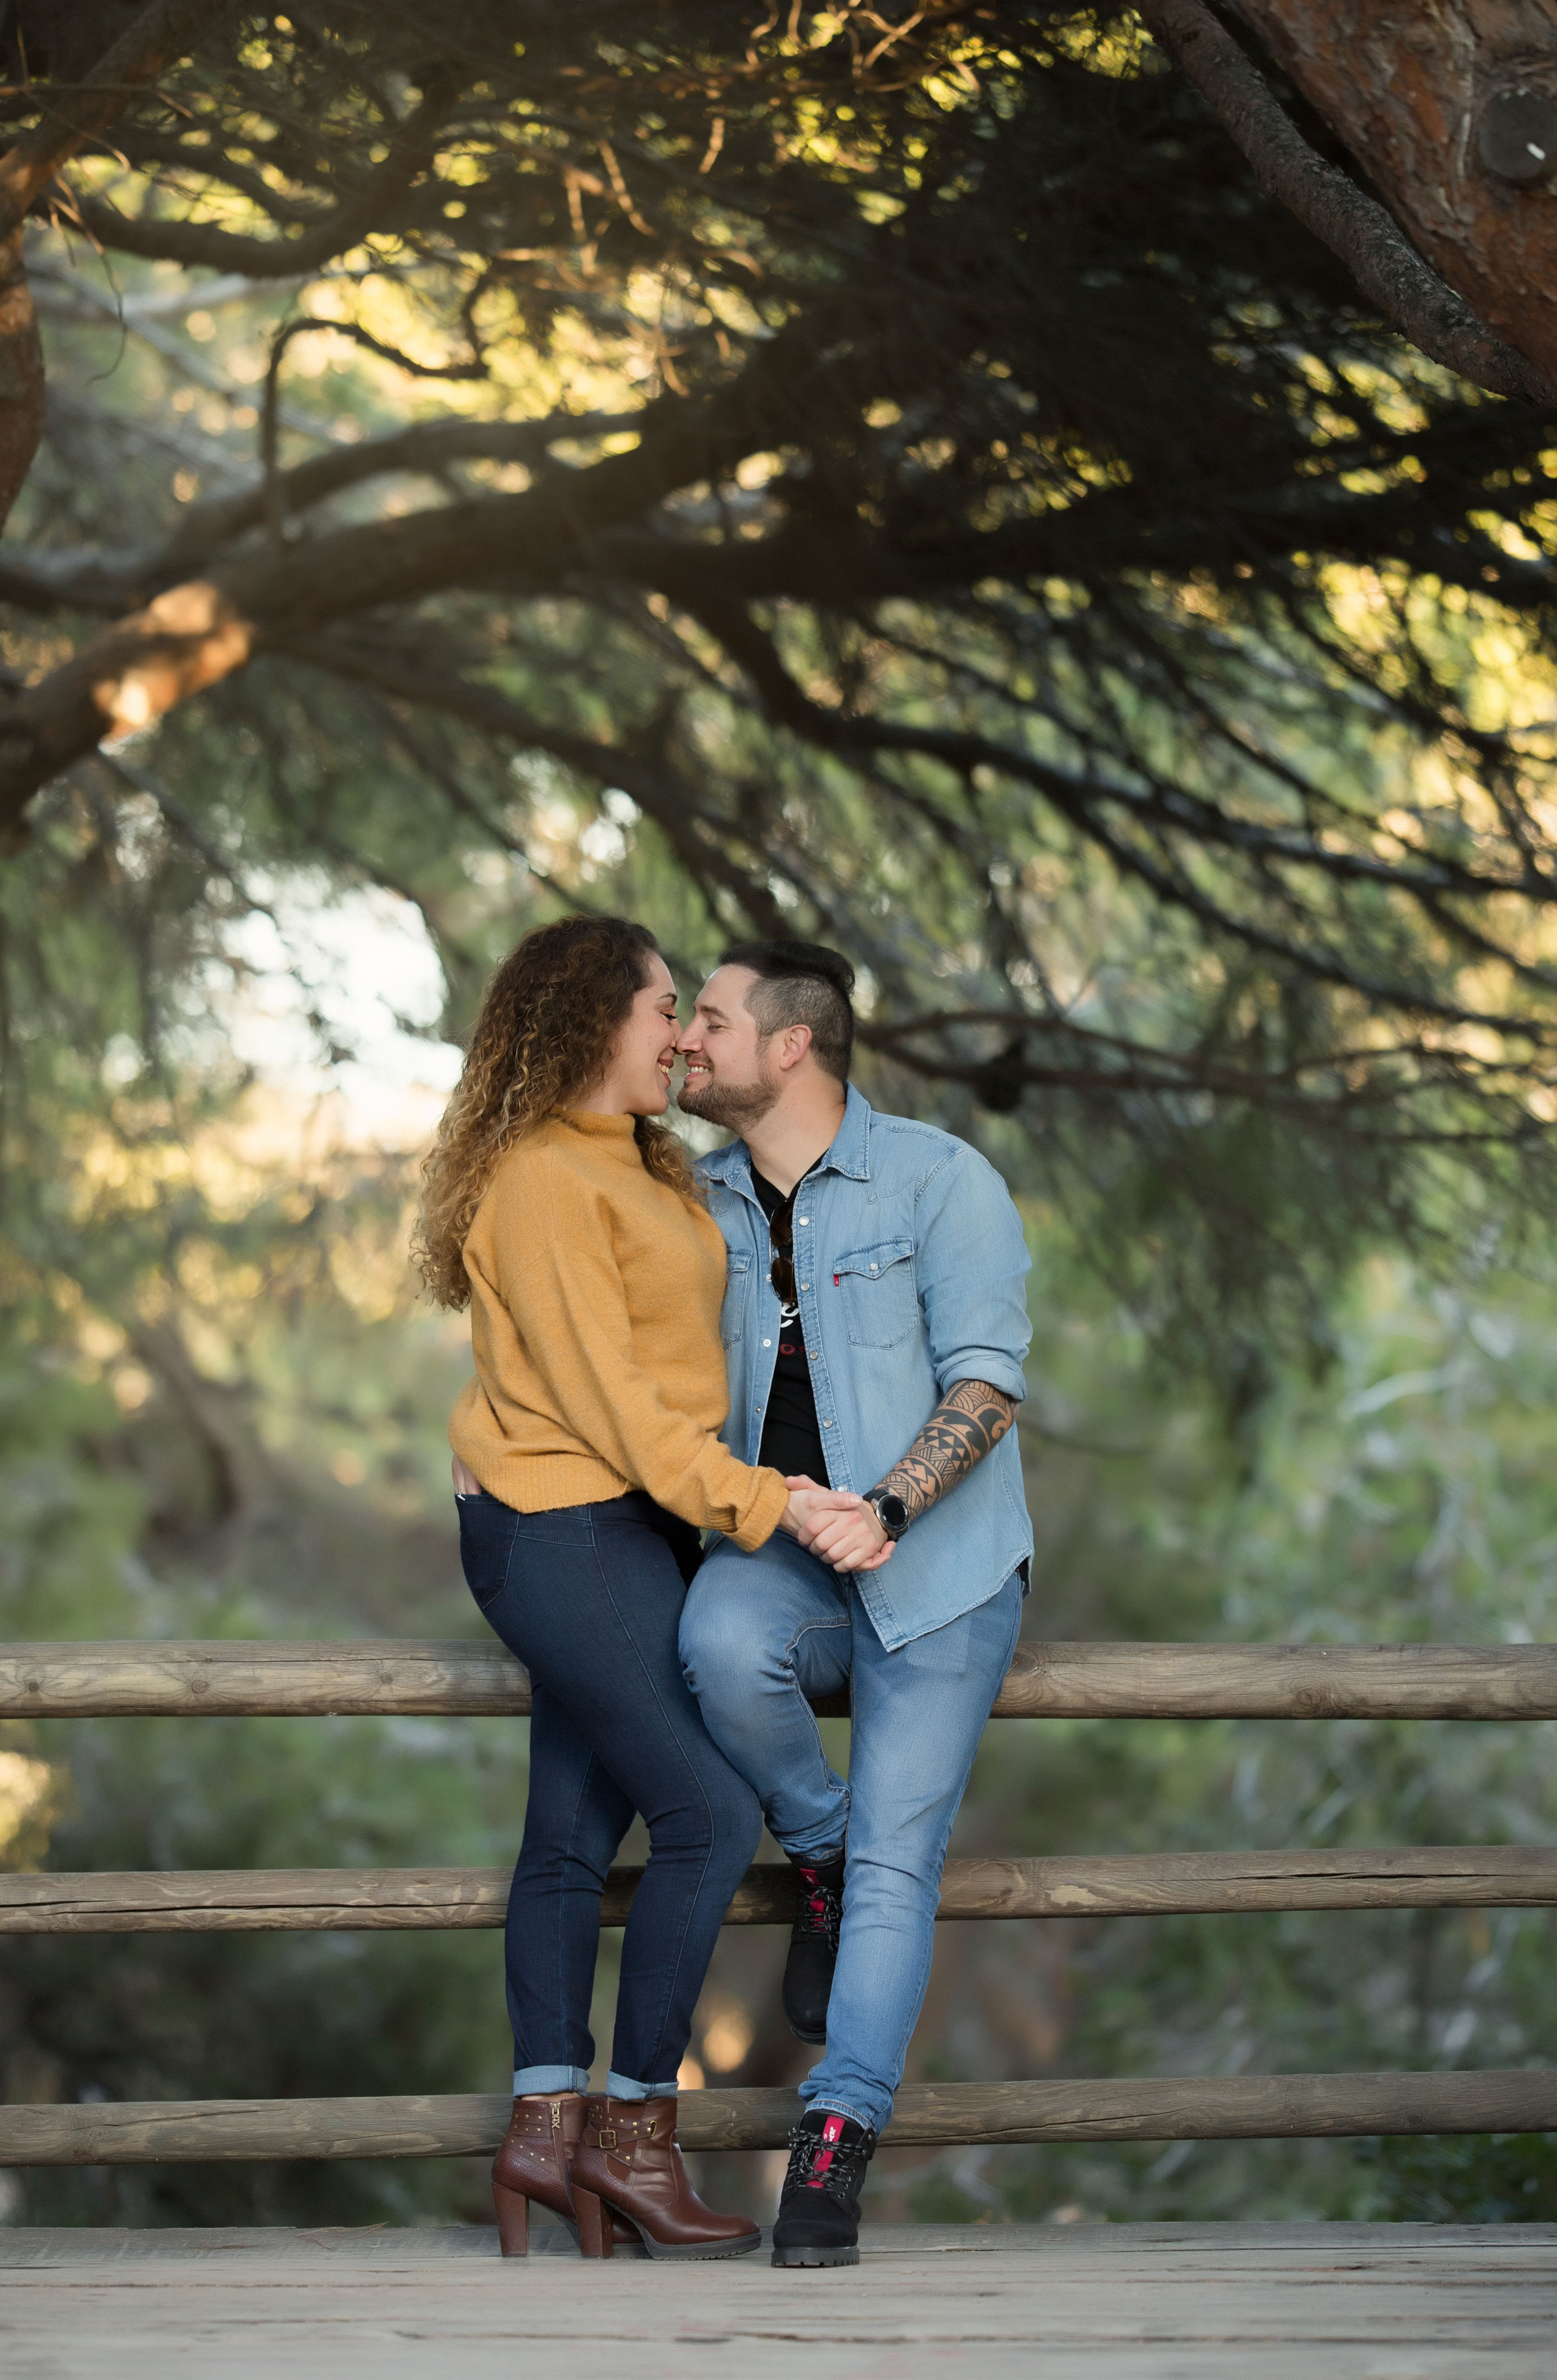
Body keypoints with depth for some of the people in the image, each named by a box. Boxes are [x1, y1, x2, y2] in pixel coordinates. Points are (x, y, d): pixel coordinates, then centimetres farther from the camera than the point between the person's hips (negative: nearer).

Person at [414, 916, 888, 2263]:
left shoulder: (636, 1168, 15)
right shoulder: (543, 1180, -16)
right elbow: (609, 1403, -19)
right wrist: (773, 1504, -21)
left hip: (625, 1531, 9)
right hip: (567, 1532, -9)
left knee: (576, 1830, 9)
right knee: (709, 1814, -9)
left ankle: (547, 2124, 13)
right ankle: (634, 2134, 0)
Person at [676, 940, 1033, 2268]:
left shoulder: (938, 1183, -7)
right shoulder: (703, 1206, 9)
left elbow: (987, 1385, -12)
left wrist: (884, 1509, -27)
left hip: (934, 1571, -3)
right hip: (780, 1555, 3)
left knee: (896, 1862, -12)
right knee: (722, 1643, -33)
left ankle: (835, 2146, -12)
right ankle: (817, 1856, -6)